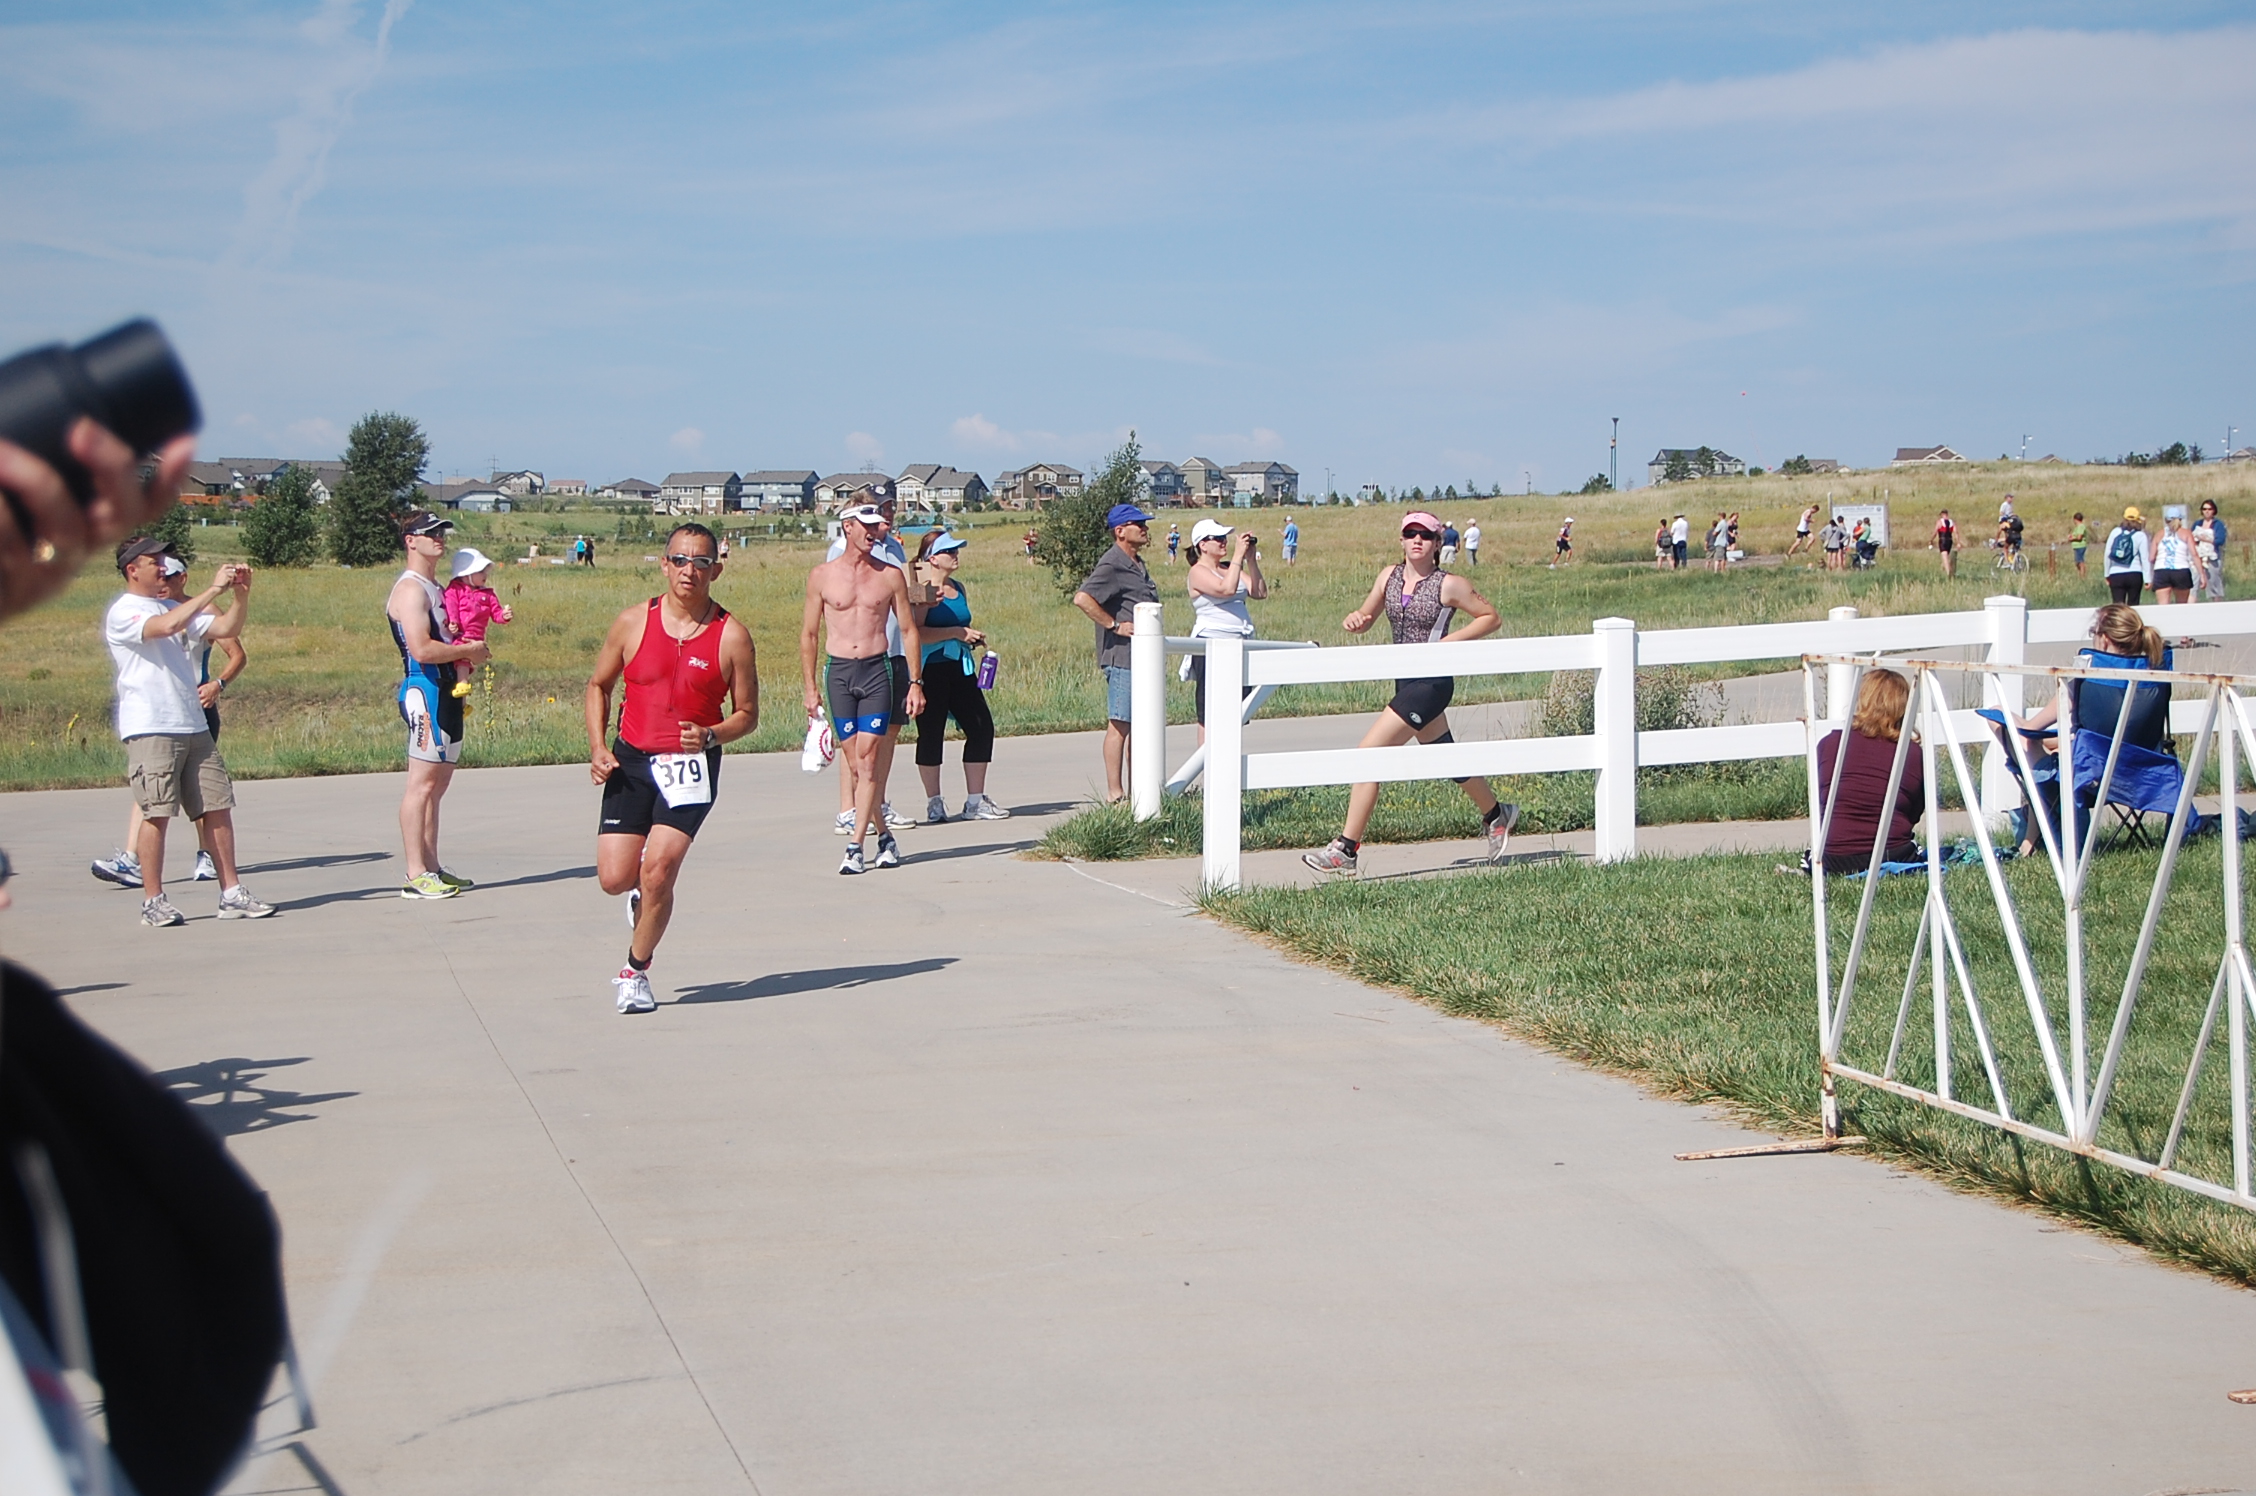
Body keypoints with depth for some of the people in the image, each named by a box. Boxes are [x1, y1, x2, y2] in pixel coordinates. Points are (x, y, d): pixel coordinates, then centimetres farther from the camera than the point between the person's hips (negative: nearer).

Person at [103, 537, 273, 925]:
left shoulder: (174, 607, 19)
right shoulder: (122, 613, -4)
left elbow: (227, 628, 14)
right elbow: (166, 626, -23)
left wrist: (241, 593, -3)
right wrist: (214, 589, -19)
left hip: (194, 728, 7)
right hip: (150, 730, -7)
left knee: (218, 808, 4)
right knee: (156, 814, -7)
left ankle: (231, 894, 9)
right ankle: (153, 902, 0)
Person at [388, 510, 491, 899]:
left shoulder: (436, 587, 20)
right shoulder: (411, 590, -12)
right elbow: (421, 649, -22)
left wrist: (467, 646, 11)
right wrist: (468, 651, -11)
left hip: (446, 690, 11)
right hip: (425, 691, -10)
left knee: (439, 783, 13)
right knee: (422, 783, -10)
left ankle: (431, 868, 18)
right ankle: (415, 876, -10)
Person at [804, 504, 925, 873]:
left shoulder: (891, 575, 5)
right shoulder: (822, 576, 4)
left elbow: (909, 631, 10)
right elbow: (808, 634, 10)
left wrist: (916, 682, 3)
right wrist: (810, 687, 5)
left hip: (878, 670, -1)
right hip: (839, 672, 1)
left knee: (867, 759, -10)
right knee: (854, 762, 1)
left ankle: (855, 845, -10)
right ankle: (882, 834, 17)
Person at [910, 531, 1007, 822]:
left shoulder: (957, 588, 15)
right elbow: (916, 632, -22)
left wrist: (973, 638, 14)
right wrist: (957, 633, -20)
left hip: (959, 667, 8)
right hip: (930, 669, -8)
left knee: (981, 727, 3)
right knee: (931, 733, 0)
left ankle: (975, 801, 10)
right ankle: (934, 804, 10)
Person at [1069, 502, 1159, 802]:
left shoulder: (1137, 564, 18)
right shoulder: (1112, 565, -13)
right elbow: (1082, 598, -25)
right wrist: (1114, 625, -21)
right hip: (1121, 657, -10)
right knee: (1119, 725, -7)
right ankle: (1114, 794, -5)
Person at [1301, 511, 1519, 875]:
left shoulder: (1449, 585, -9)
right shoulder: (1389, 576, 7)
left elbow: (1491, 617, -2)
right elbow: (1366, 618, 14)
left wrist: (1451, 640, -14)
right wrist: (1353, 621, -10)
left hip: (1431, 684, -8)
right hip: (1405, 682, 8)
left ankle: (1346, 848, -10)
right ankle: (1497, 815, 44)